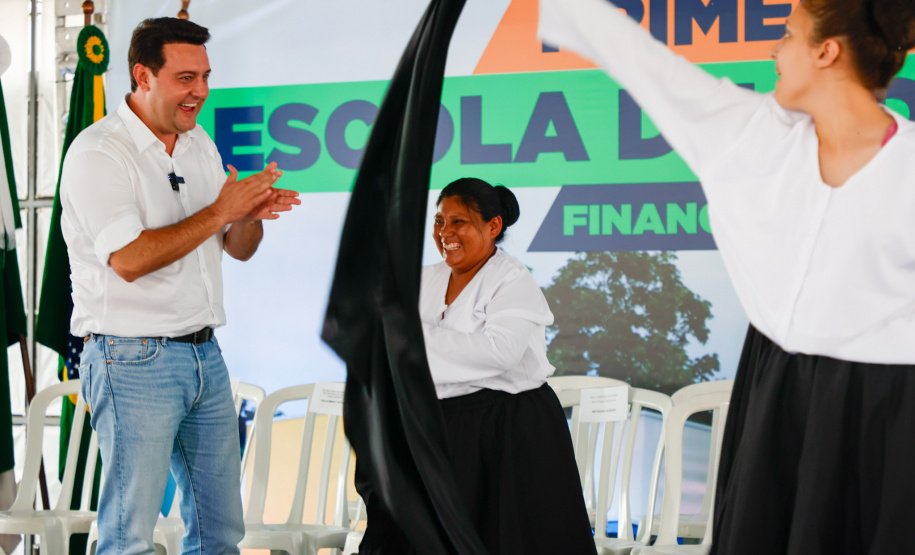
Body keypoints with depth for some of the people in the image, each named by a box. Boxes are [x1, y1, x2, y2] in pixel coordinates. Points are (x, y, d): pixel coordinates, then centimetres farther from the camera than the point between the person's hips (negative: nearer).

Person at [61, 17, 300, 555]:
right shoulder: (97, 152, -11)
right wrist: (220, 211, -18)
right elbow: (130, 259, -22)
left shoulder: (200, 143, 12)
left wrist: (253, 214, -7)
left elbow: (239, 248, 16)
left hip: (205, 354, 8)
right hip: (134, 360, -7)